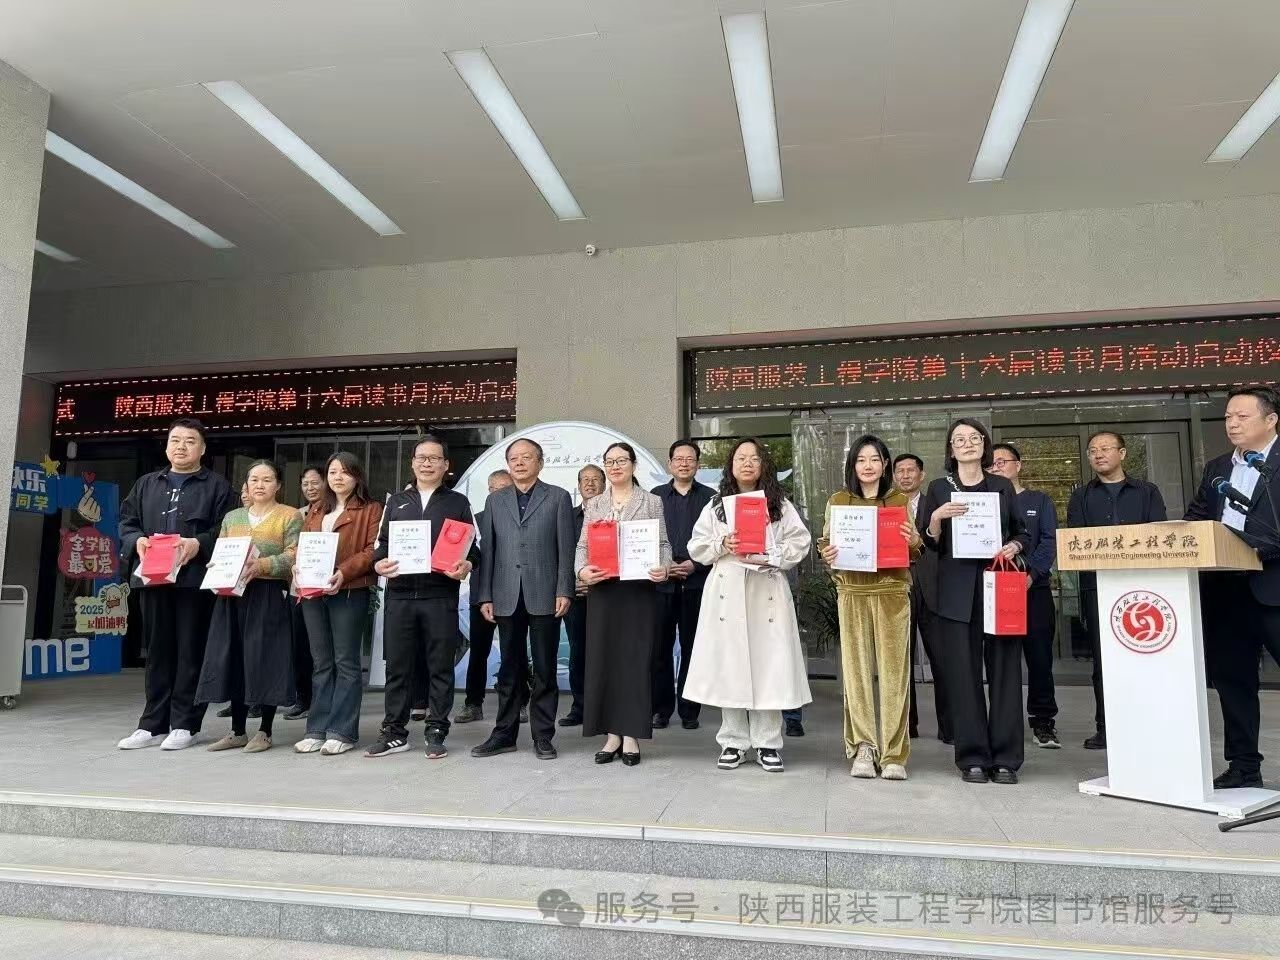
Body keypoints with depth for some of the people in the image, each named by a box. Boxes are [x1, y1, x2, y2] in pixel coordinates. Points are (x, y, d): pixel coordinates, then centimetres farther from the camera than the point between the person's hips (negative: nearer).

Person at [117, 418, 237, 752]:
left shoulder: (217, 487, 5)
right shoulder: (146, 484, 19)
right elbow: (126, 522, 15)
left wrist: (199, 544, -19)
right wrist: (138, 541, -6)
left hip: (195, 579, -4)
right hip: (152, 578, 4)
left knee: (191, 651, 0)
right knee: (157, 651, 9)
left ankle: (185, 724, 7)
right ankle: (153, 724, 16)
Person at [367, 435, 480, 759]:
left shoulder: (458, 503, 10)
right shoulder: (396, 502, 17)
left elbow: (471, 547, 7)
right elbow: (382, 543, 15)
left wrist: (466, 566, -14)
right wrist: (379, 563, -6)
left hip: (441, 595, -2)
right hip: (399, 594, 2)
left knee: (440, 667, 2)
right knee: (397, 666, 6)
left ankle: (436, 733, 11)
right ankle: (394, 732, 16)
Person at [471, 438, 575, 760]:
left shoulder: (558, 497, 5)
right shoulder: (494, 501, 13)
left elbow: (566, 549, 0)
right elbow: (487, 550, 9)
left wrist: (564, 591, -8)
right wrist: (485, 596, 3)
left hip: (544, 596, -2)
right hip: (507, 597, 3)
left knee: (545, 670, 3)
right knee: (509, 669, 9)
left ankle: (543, 736, 12)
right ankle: (504, 734, 19)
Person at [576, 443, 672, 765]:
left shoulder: (652, 502, 7)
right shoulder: (593, 505, 12)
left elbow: (663, 544, 3)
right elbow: (582, 545, 9)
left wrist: (663, 568, -17)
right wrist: (581, 570, -11)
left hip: (639, 589, -2)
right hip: (602, 589, 2)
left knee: (635, 659, -1)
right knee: (603, 658, 2)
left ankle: (631, 735, 7)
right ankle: (612, 733, 11)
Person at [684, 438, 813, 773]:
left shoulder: (780, 505, 8)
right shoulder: (715, 505, 11)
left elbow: (799, 543, 1)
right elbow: (696, 547, 8)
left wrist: (770, 557, -13)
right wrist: (722, 545, -10)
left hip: (766, 592, -1)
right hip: (726, 591, 1)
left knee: (767, 665, -2)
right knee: (728, 666, 2)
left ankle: (767, 743, 9)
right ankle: (733, 742, 12)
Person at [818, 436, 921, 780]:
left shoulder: (901, 500, 10)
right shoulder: (838, 501, 9)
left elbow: (914, 553, 14)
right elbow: (825, 544, 13)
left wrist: (913, 541, -9)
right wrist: (827, 555, -10)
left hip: (892, 592, 0)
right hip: (852, 593, 0)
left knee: (894, 672, -2)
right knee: (856, 670, -1)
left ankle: (894, 754, 4)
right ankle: (862, 749, 6)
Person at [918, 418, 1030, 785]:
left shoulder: (1003, 487, 12)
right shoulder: (939, 489, 7)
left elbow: (1022, 533, 17)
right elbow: (930, 544, 5)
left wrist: (1014, 547, -4)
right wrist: (936, 518, -14)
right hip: (958, 592, -1)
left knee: (1004, 670, 1)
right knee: (964, 673, -1)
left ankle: (1005, 758, 9)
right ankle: (973, 758, 7)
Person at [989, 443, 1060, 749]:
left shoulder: (1039, 500, 13)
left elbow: (1050, 541, 1)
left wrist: (1031, 573, -14)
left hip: (1035, 587, 0)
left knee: (1040, 654, 0)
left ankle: (1042, 721, 8)